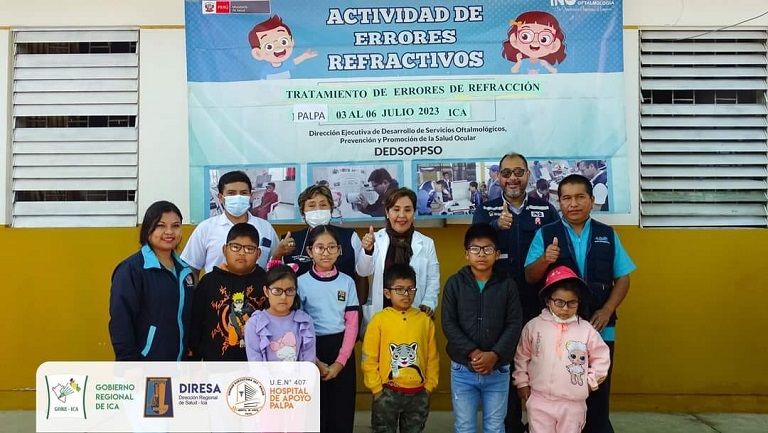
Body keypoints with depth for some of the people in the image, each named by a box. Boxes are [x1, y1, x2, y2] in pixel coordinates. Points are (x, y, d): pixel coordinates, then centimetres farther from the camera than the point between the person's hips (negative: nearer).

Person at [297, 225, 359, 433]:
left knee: (342, 413, 6)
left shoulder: (347, 282, 2)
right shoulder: (301, 283, -3)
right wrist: (314, 361, -9)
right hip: (311, 352, -1)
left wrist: (340, 361, -9)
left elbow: (352, 325, 0)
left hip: (342, 351, 1)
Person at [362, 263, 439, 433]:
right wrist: (377, 389, -5)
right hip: (387, 393, -2)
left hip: (418, 394, 3)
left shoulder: (425, 320, 1)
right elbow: (369, 359, -5)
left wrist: (429, 387, 4)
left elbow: (432, 357, 6)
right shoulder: (379, 320, -8)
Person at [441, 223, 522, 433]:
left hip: (498, 370, 1)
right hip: (462, 369, 0)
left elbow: (514, 325, -5)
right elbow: (449, 324, -7)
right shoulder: (454, 283, -2)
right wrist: (473, 353, -17)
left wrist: (494, 355, -17)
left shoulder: (507, 285, 0)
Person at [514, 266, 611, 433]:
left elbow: (601, 358, 8)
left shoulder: (586, 329, -4)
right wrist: (522, 382, 8)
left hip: (573, 403, 1)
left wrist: (590, 381, 4)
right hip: (539, 401, 0)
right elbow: (522, 357, 8)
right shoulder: (533, 326, -4)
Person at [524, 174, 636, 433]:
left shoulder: (608, 235, 6)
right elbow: (530, 277, -4)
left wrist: (607, 310, -6)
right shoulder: (545, 234, 0)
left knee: (597, 396, 9)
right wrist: (545, 260, -25)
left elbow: (622, 278, 8)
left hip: (599, 329, 1)